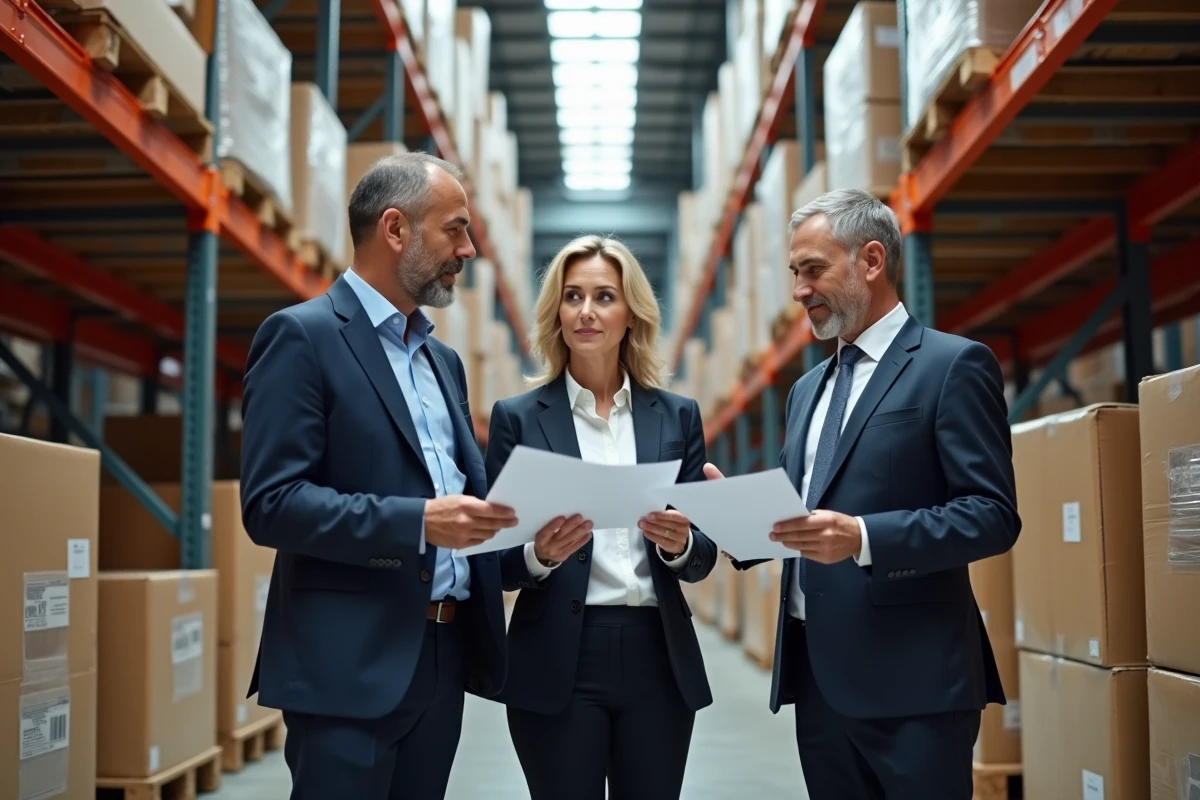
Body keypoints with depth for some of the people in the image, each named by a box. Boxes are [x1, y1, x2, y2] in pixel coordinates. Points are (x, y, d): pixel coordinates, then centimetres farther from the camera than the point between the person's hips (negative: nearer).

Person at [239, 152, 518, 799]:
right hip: (349, 665, -7)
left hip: (446, 654, 7)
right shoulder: (302, 336, -7)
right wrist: (417, 522, -24)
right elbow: (270, 503, -15)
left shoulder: (443, 358, 18)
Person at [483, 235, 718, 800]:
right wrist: (539, 553, -20)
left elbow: (703, 557, 7)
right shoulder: (519, 417, 1)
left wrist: (679, 544, -14)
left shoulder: (677, 415, 7)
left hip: (658, 657, 2)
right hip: (556, 663, -2)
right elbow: (496, 559, 0)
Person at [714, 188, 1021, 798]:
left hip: (909, 679, -7)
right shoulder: (808, 388, 19)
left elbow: (992, 514, -12)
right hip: (815, 673, 7)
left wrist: (863, 537, -24)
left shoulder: (953, 365, -4)